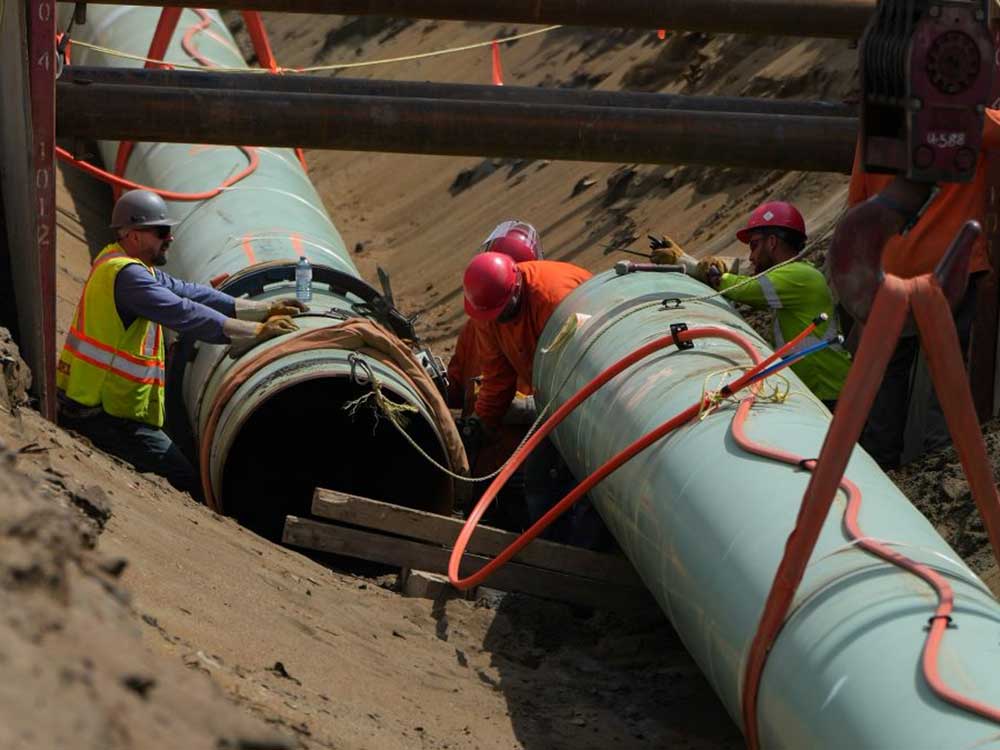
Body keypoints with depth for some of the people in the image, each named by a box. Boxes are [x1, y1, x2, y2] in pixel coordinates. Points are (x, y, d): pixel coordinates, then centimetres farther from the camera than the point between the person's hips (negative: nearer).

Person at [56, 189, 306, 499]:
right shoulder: (127, 275, -19)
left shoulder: (120, 263, 13)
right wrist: (256, 331, -20)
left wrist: (261, 310, 4)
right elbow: (185, 314, -24)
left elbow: (188, 292, 10)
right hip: (102, 413, -10)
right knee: (186, 484, -10)